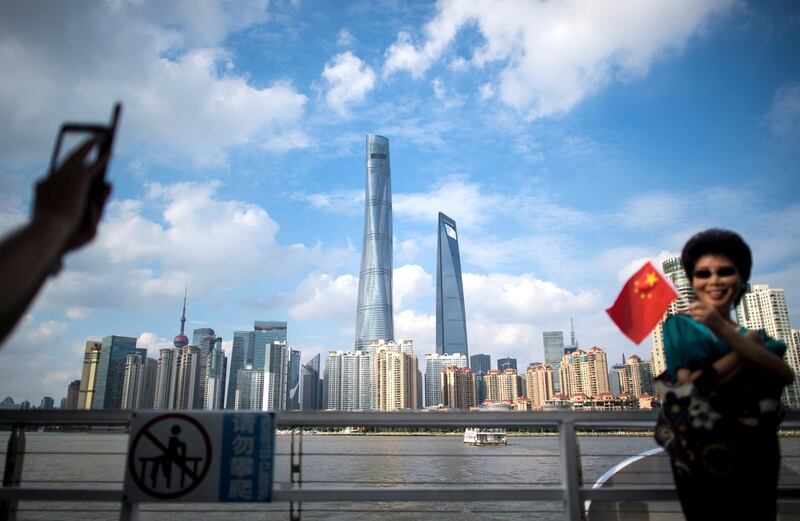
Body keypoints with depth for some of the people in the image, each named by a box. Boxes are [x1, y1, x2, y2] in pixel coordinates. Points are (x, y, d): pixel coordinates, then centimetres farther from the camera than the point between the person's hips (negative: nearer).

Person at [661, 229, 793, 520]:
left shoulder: (754, 334, 8)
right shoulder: (681, 326, -6)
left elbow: (786, 376, -13)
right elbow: (691, 387, -20)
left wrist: (723, 330, -24)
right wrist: (749, 345, -10)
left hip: (758, 462, 5)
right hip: (703, 461, -4)